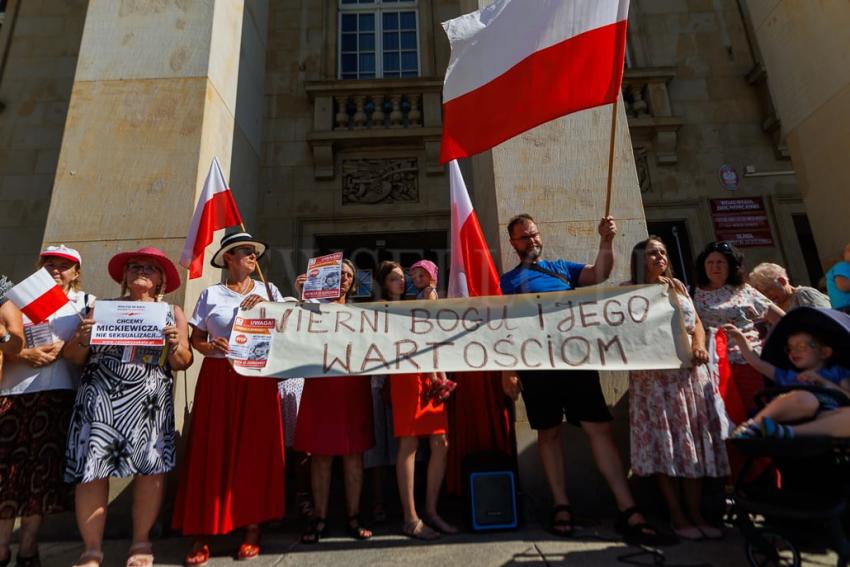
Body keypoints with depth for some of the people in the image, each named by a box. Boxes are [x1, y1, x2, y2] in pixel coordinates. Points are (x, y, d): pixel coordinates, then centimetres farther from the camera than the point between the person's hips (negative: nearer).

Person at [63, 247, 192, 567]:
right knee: (91, 470, -2)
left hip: (148, 402, -1)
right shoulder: (103, 307, 13)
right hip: (99, 399, 1)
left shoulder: (172, 312, 10)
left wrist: (175, 345, -15)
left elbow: (183, 363, 5)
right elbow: (74, 358, 12)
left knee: (150, 468, -1)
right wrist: (81, 339, -8)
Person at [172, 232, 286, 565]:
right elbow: (196, 339, 6)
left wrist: (267, 306, -9)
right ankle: (203, 534, 8)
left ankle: (252, 528, 13)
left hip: (258, 378, 1)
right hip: (217, 378, 0)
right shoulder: (210, 295, 8)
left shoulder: (268, 291, 11)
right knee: (212, 451, -1)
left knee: (255, 450, 2)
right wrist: (211, 346, -14)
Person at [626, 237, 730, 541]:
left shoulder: (677, 286, 15)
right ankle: (678, 517, 8)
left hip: (691, 372, 5)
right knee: (665, 445, -2)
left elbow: (697, 322, 13)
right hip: (655, 376, -5)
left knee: (695, 441, 6)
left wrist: (699, 345, -5)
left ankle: (697, 513, 16)